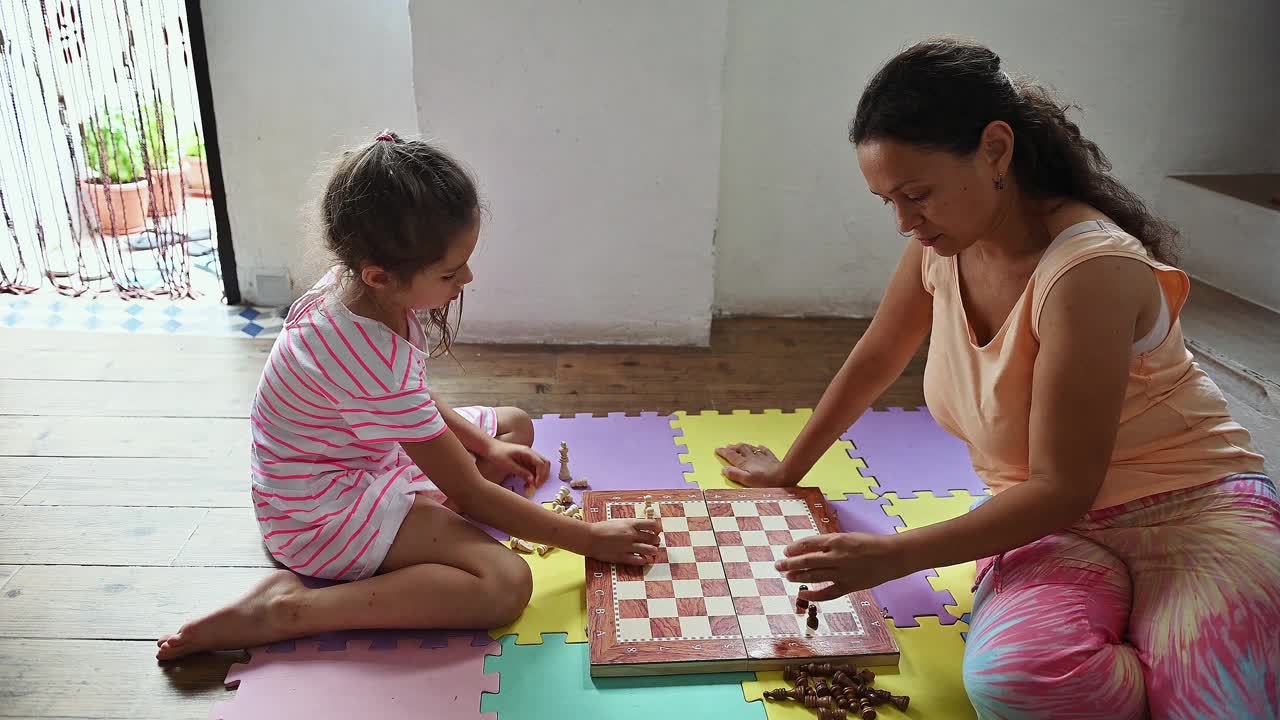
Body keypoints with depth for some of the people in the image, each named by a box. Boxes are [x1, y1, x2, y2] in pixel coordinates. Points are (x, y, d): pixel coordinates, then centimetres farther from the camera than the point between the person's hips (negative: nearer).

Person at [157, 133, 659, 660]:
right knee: (507, 583, -25)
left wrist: (485, 445, 0)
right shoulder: (372, 360, -34)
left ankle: (413, 533, -2)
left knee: (515, 423, 15)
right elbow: (471, 494, -25)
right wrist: (590, 539, -18)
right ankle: (289, 609, -18)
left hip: (371, 455, 10)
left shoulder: (355, 282, -9)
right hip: (321, 511, -9)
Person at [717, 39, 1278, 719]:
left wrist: (896, 555, -22)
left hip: (1191, 508, -4)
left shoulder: (1089, 272, -24)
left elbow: (1064, 488, -22)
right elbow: (874, 359, 13)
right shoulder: (941, 245, -3)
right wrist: (788, 471, 20)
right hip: (1049, 520, 5)